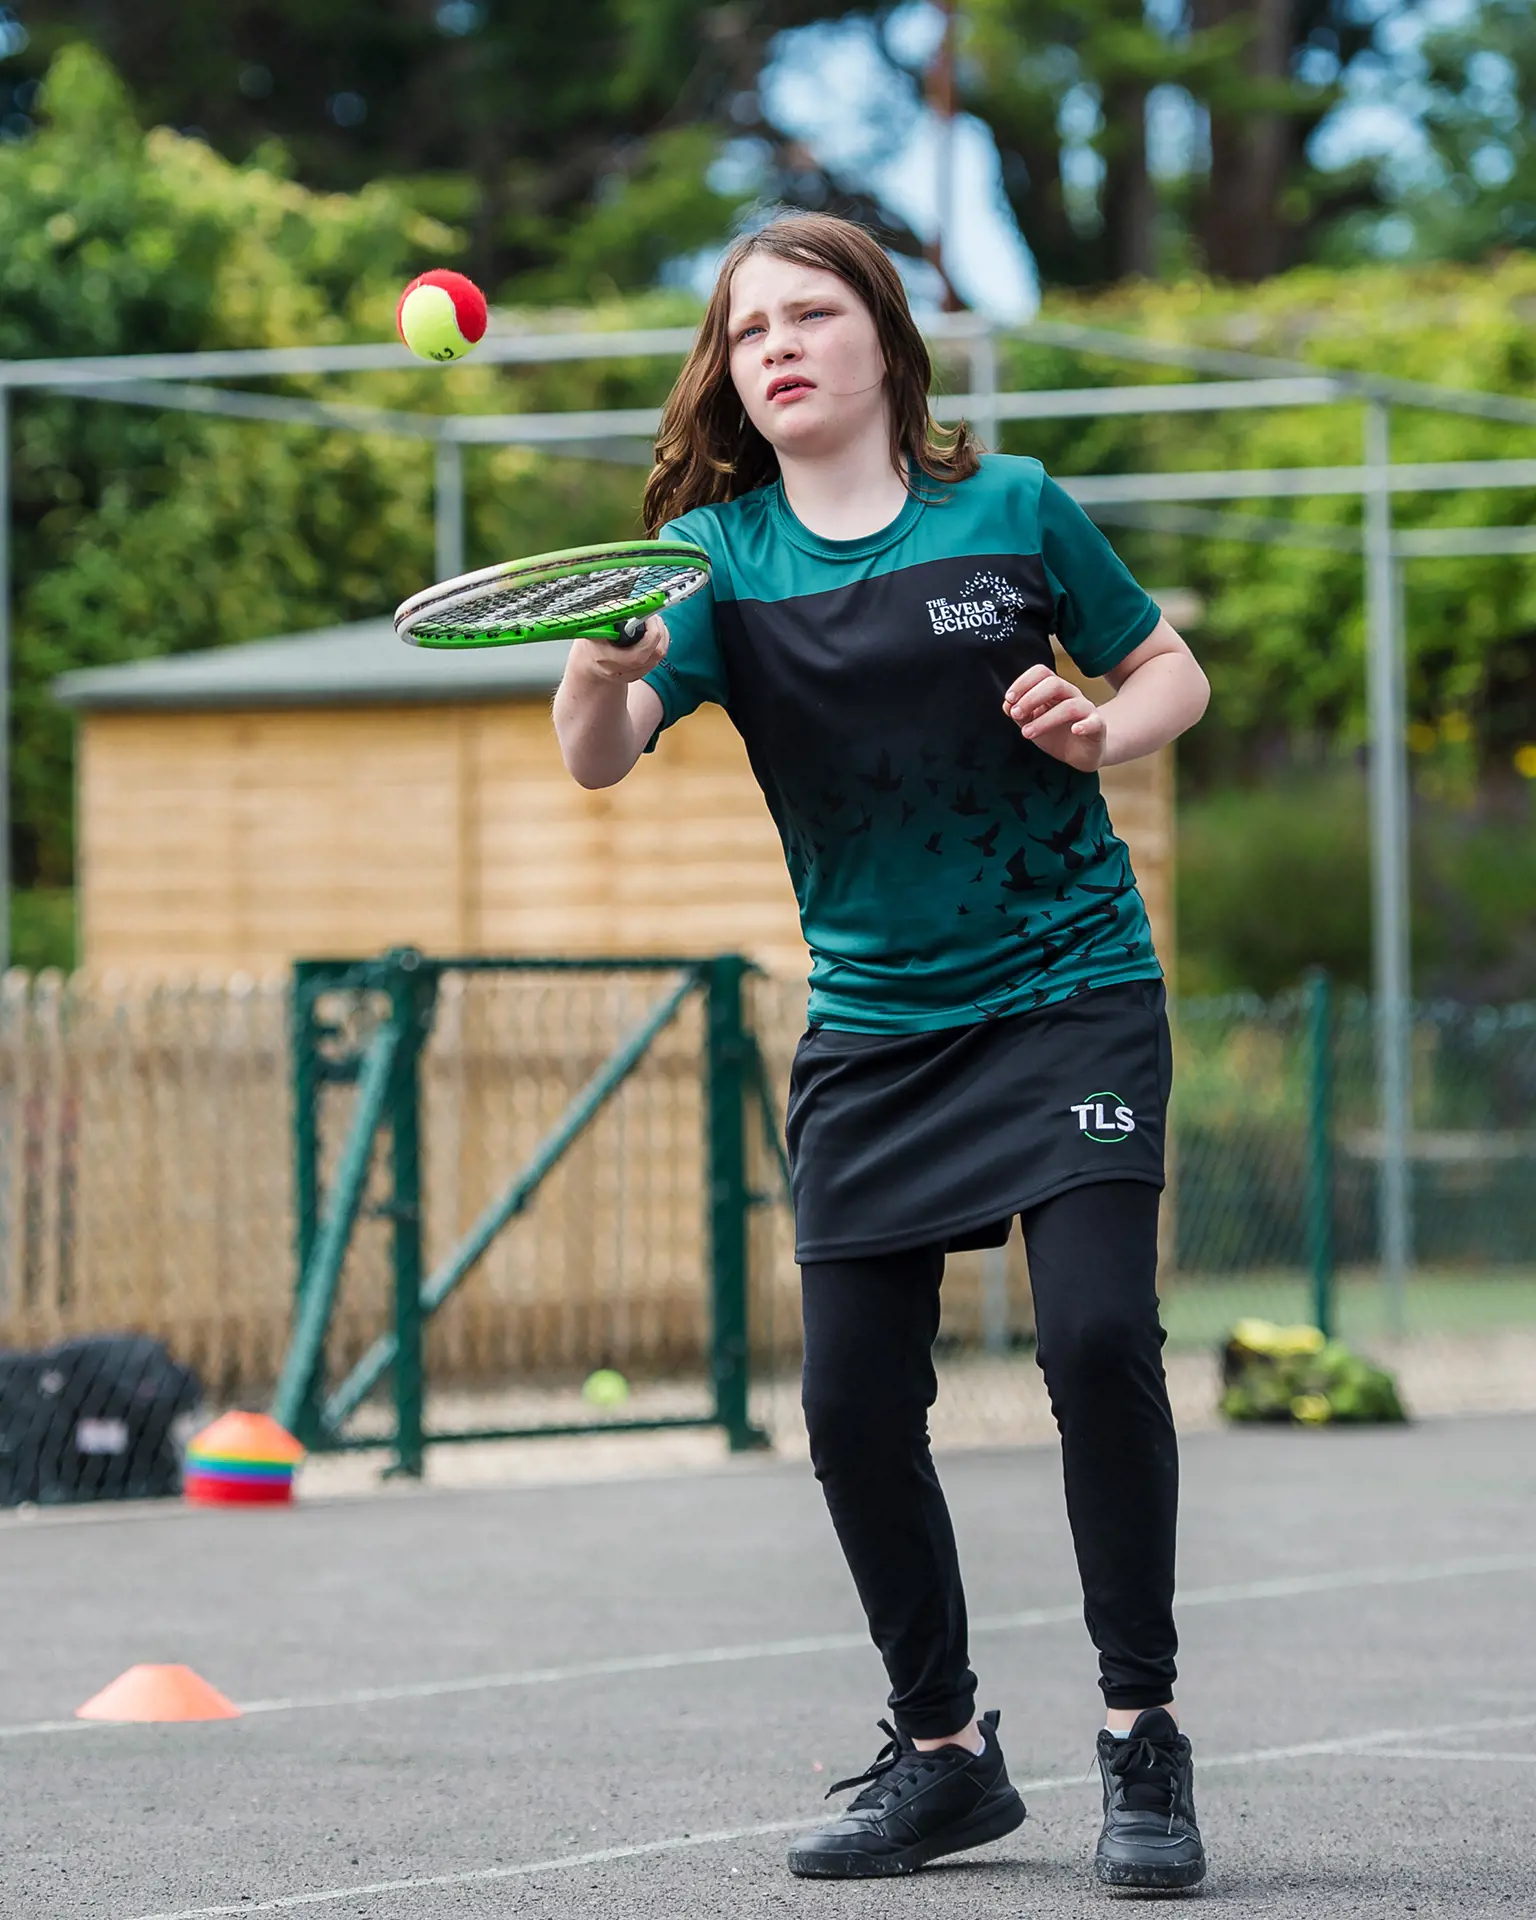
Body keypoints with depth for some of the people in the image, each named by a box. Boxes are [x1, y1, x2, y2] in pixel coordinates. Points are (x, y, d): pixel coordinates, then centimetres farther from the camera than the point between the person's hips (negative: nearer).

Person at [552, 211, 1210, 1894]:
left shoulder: (1011, 509, -3)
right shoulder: (716, 551, -1)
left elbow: (1170, 669, 10)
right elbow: (599, 755, -15)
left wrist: (1105, 732, -12)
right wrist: (605, 665, -37)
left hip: (1067, 985, -2)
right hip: (873, 1023, 2)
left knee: (1098, 1335, -19)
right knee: (856, 1397, 0)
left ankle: (1142, 1739, -5)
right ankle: (943, 1751, 20)